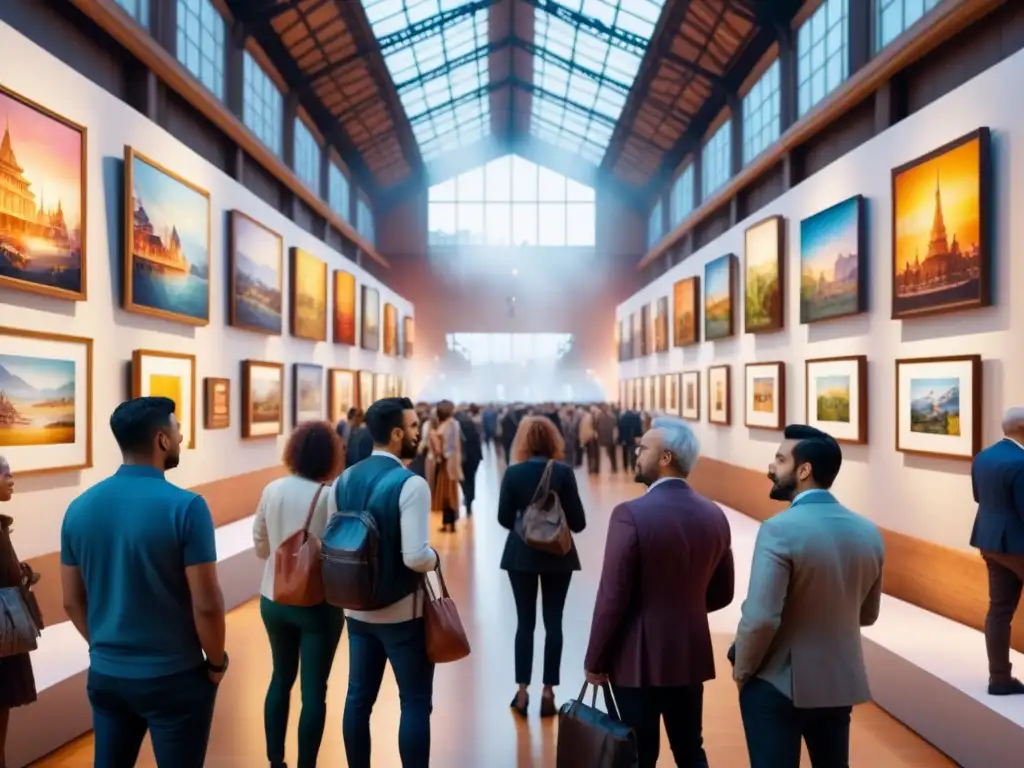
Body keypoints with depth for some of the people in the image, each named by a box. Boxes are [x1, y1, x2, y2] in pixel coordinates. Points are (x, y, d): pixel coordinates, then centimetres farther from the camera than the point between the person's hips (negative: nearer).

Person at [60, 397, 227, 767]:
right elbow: (206, 605, -19)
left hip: (105, 675, 5)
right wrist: (216, 662, -3)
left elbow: (72, 602, 6)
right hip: (174, 679, -5)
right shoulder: (185, 506, -20)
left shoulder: (80, 507, -2)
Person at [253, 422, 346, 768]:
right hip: (319, 604, -5)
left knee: (281, 678, 22)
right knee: (314, 689, 9)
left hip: (274, 599, 5)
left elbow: (260, 547, 6)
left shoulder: (271, 490, -3)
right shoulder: (333, 497, -19)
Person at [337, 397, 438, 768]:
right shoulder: (410, 483, -21)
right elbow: (416, 557, -27)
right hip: (402, 612, -7)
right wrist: (434, 558, -6)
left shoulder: (343, 481, 2)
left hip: (357, 609, 7)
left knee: (358, 698, 17)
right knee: (415, 702, 8)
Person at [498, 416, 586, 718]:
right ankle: (548, 693, 14)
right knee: (553, 623, 9)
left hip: (522, 555, 1)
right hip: (557, 554, -1)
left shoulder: (513, 473, -8)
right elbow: (578, 521, -9)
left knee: (525, 622, 11)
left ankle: (522, 692, 17)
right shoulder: (564, 472, -10)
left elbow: (504, 518, -4)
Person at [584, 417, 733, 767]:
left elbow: (612, 597, -18)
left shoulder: (631, 514, -20)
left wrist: (595, 661, -6)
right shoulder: (714, 515, -1)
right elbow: (721, 593, 8)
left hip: (639, 659, -5)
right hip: (691, 656, 6)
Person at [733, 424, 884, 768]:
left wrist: (741, 671, -8)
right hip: (840, 682, 6)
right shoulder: (868, 532, -1)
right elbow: (867, 614, 10)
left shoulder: (779, 529, -23)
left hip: (778, 684, -6)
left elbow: (761, 618, -24)